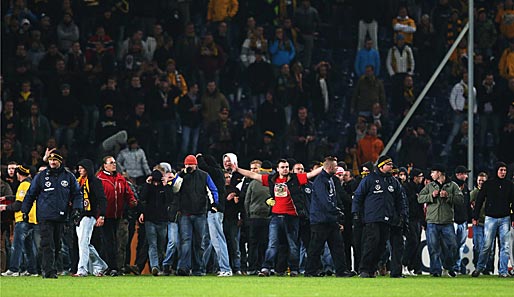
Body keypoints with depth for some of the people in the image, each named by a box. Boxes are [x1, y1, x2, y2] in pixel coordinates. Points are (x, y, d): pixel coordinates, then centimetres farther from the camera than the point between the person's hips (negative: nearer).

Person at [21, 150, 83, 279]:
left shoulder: (68, 177, 9)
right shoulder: (41, 176, 6)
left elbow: (77, 194, 14)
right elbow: (30, 194, 11)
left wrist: (77, 209, 0)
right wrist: (25, 211, 8)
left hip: (61, 216, 3)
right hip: (45, 217, -3)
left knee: (57, 245, 7)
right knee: (47, 244, -11)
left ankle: (50, 268, 18)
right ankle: (49, 271, -15)